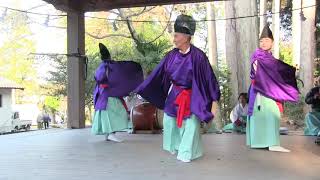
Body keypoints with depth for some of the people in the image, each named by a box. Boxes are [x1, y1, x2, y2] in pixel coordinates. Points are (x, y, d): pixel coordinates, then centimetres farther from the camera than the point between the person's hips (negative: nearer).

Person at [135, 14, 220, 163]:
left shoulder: (198, 56, -19)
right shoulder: (171, 55, -4)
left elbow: (209, 77, -15)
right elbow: (157, 74, 2)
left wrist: (214, 101, -16)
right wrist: (141, 90, 5)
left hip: (191, 97, -5)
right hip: (173, 95, 5)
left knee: (190, 125, -2)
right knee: (170, 121, 14)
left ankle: (186, 153, 17)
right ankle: (174, 147, 37)